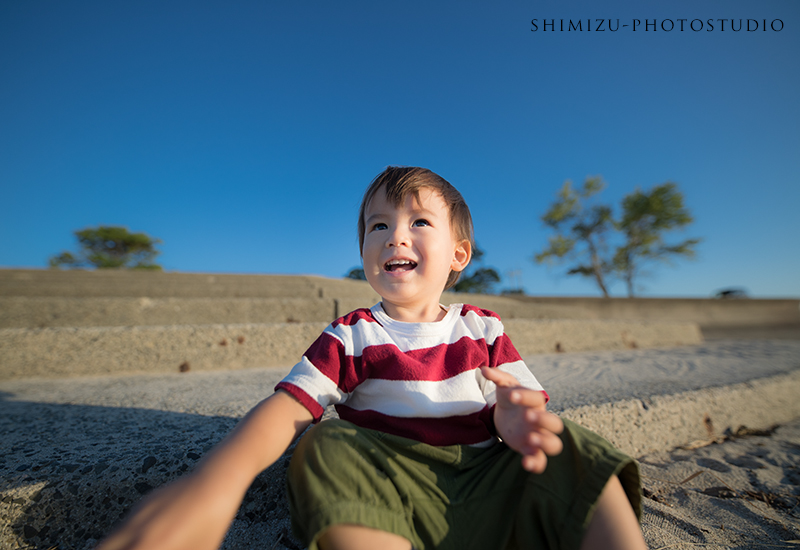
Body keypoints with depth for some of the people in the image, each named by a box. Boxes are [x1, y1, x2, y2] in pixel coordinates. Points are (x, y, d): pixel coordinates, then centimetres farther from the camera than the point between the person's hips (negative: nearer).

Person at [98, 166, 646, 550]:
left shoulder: (483, 328, 4)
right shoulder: (351, 336, -3)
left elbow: (526, 401, 2)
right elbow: (288, 404, -15)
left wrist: (516, 416, -25)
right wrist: (216, 478, -35)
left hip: (486, 474, 2)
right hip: (388, 486, -1)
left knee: (571, 448, -19)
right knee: (327, 444, -28)